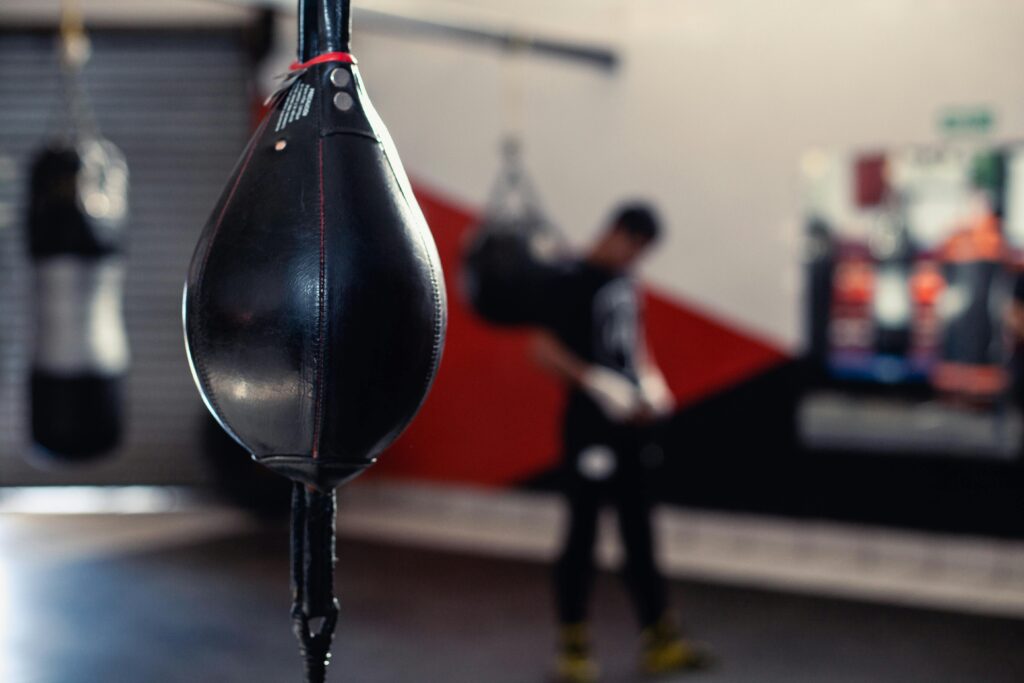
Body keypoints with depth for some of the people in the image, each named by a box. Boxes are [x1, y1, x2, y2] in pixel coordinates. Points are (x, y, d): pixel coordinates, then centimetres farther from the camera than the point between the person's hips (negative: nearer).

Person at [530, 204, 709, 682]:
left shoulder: (625, 282, 13)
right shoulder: (574, 281, -10)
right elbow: (543, 350, -17)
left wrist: (651, 384, 8)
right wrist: (599, 383, -25)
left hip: (630, 424, 8)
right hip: (590, 426, -8)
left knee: (639, 533, 12)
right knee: (582, 532, 0)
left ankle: (659, 641, 20)